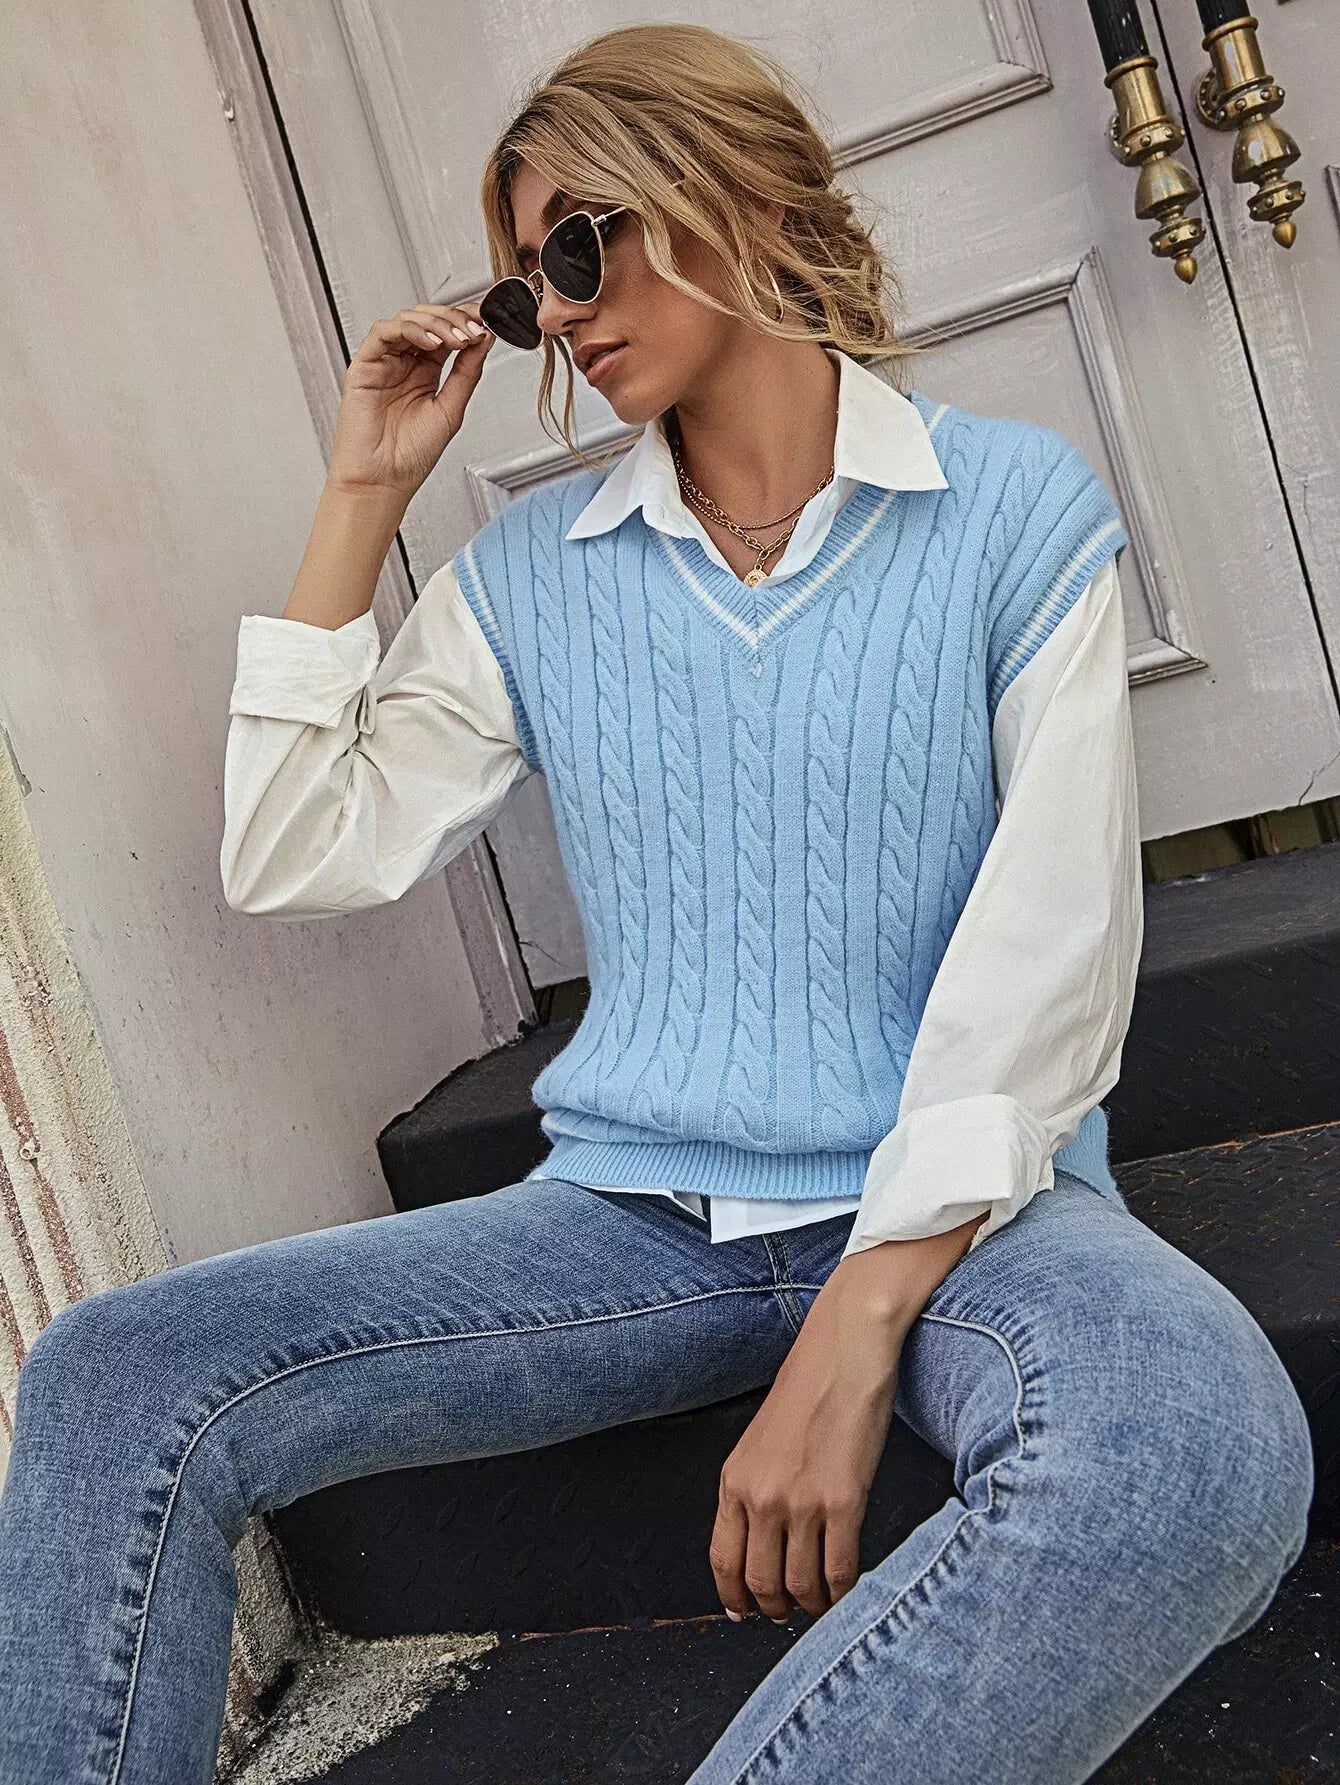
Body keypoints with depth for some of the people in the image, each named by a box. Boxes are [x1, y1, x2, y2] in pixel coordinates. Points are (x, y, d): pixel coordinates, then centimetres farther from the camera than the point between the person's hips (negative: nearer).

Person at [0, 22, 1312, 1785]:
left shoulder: (1018, 505, 0)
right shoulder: (527, 573, 11)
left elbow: (1050, 943, -9)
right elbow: (301, 863, 5)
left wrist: (857, 1328, -18)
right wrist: (361, 503, 4)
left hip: (957, 1203, -2)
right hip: (636, 1215, 3)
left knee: (1195, 1449, -36)